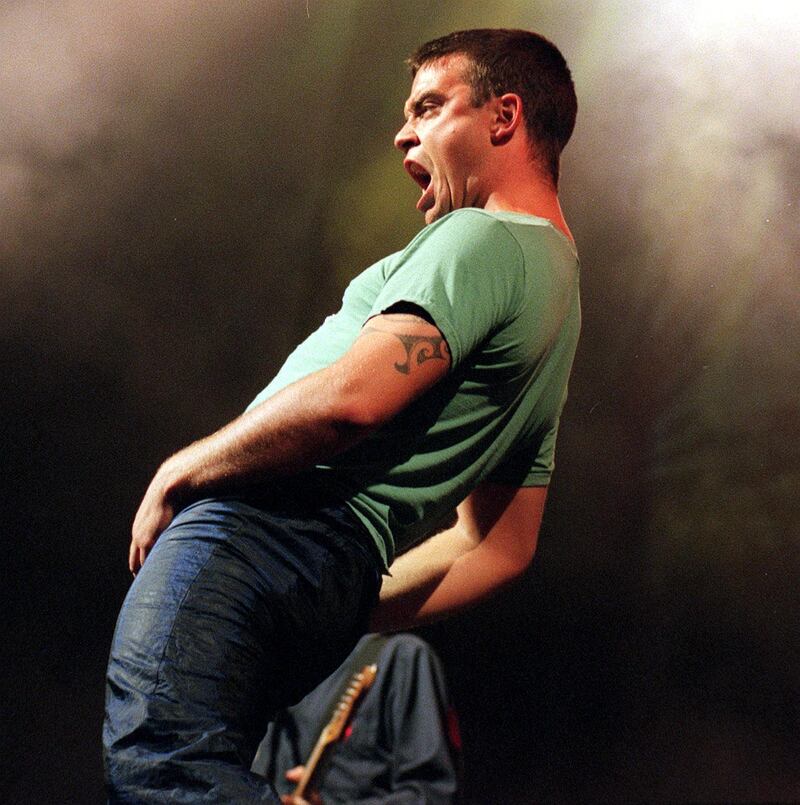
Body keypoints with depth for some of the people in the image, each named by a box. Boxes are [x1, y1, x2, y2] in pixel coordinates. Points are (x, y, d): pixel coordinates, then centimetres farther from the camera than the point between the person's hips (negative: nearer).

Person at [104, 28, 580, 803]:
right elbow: (501, 549, 26)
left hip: (268, 524, -10)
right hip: (337, 583, 10)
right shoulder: (559, 286, 26)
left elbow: (351, 398, -21)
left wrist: (177, 473, -7)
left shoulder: (482, 239, -5)